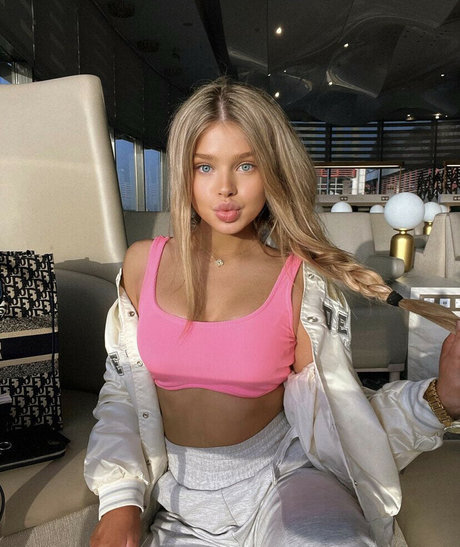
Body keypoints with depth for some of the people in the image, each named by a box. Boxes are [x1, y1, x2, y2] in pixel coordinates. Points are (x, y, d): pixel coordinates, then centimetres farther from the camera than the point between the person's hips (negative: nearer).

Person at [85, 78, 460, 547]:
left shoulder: (302, 282, -12)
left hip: (281, 476, -1)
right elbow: (121, 391, 4)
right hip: (181, 495, 2)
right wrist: (120, 500, -5)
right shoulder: (143, 263, -4)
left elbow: (327, 413, -7)